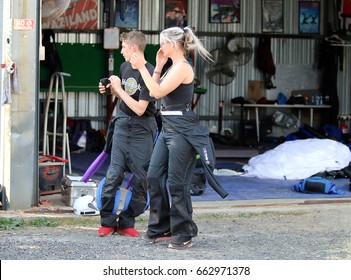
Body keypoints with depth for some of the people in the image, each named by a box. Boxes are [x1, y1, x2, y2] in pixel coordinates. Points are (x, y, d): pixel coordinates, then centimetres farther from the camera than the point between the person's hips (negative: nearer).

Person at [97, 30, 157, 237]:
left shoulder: (149, 73, -16)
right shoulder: (125, 67, 6)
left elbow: (140, 109, -19)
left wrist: (119, 89, -14)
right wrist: (111, 90, 3)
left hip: (142, 129, -5)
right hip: (122, 125, 5)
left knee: (140, 178, -1)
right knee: (114, 174, -2)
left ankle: (127, 222, 9)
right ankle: (108, 222, 4)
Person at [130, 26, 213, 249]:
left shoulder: (182, 67, -13)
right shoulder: (174, 67, 17)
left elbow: (158, 91, -19)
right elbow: (154, 92, 17)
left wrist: (142, 68, -16)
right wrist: (158, 66, 13)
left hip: (182, 129, -10)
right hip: (168, 128, 10)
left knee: (176, 183, -5)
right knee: (155, 176, 9)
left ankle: (184, 235, 3)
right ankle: (161, 228, 17)